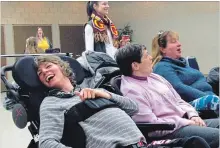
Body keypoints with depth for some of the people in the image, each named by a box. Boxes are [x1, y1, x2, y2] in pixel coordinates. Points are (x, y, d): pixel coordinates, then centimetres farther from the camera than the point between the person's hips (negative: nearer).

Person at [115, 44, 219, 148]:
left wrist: (193, 115, 0)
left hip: (185, 121, 9)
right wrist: (187, 122, -13)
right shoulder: (131, 91, -15)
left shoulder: (154, 77, 14)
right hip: (170, 132, -9)